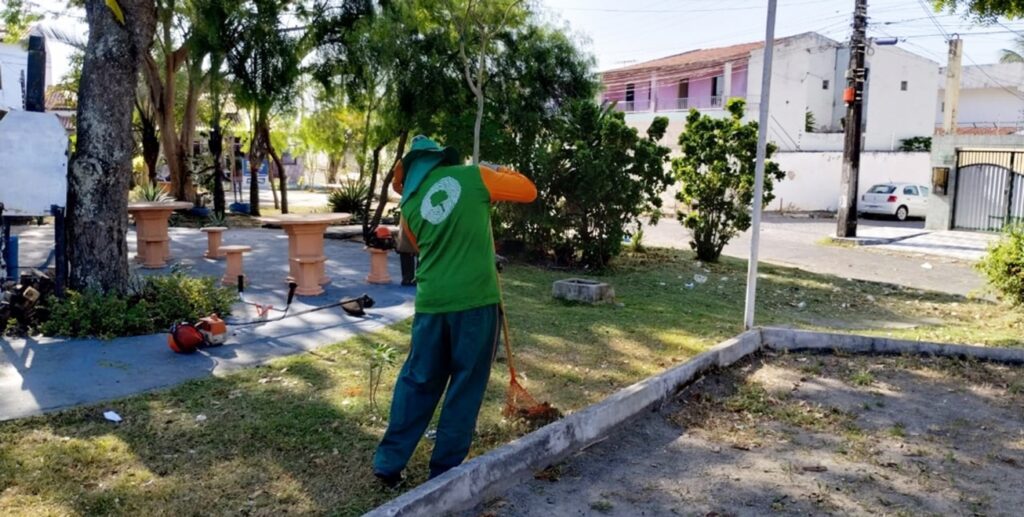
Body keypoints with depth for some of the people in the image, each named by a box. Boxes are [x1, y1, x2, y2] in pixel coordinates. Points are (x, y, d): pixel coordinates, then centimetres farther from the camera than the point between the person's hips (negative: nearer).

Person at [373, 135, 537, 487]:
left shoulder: (409, 204, 8)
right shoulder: (473, 176, -2)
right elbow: (529, 191, 8)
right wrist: (499, 171, 23)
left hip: (432, 302, 3)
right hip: (475, 299, -3)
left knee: (417, 381, 16)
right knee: (466, 386, 8)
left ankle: (389, 463, 22)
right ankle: (444, 472, 16)